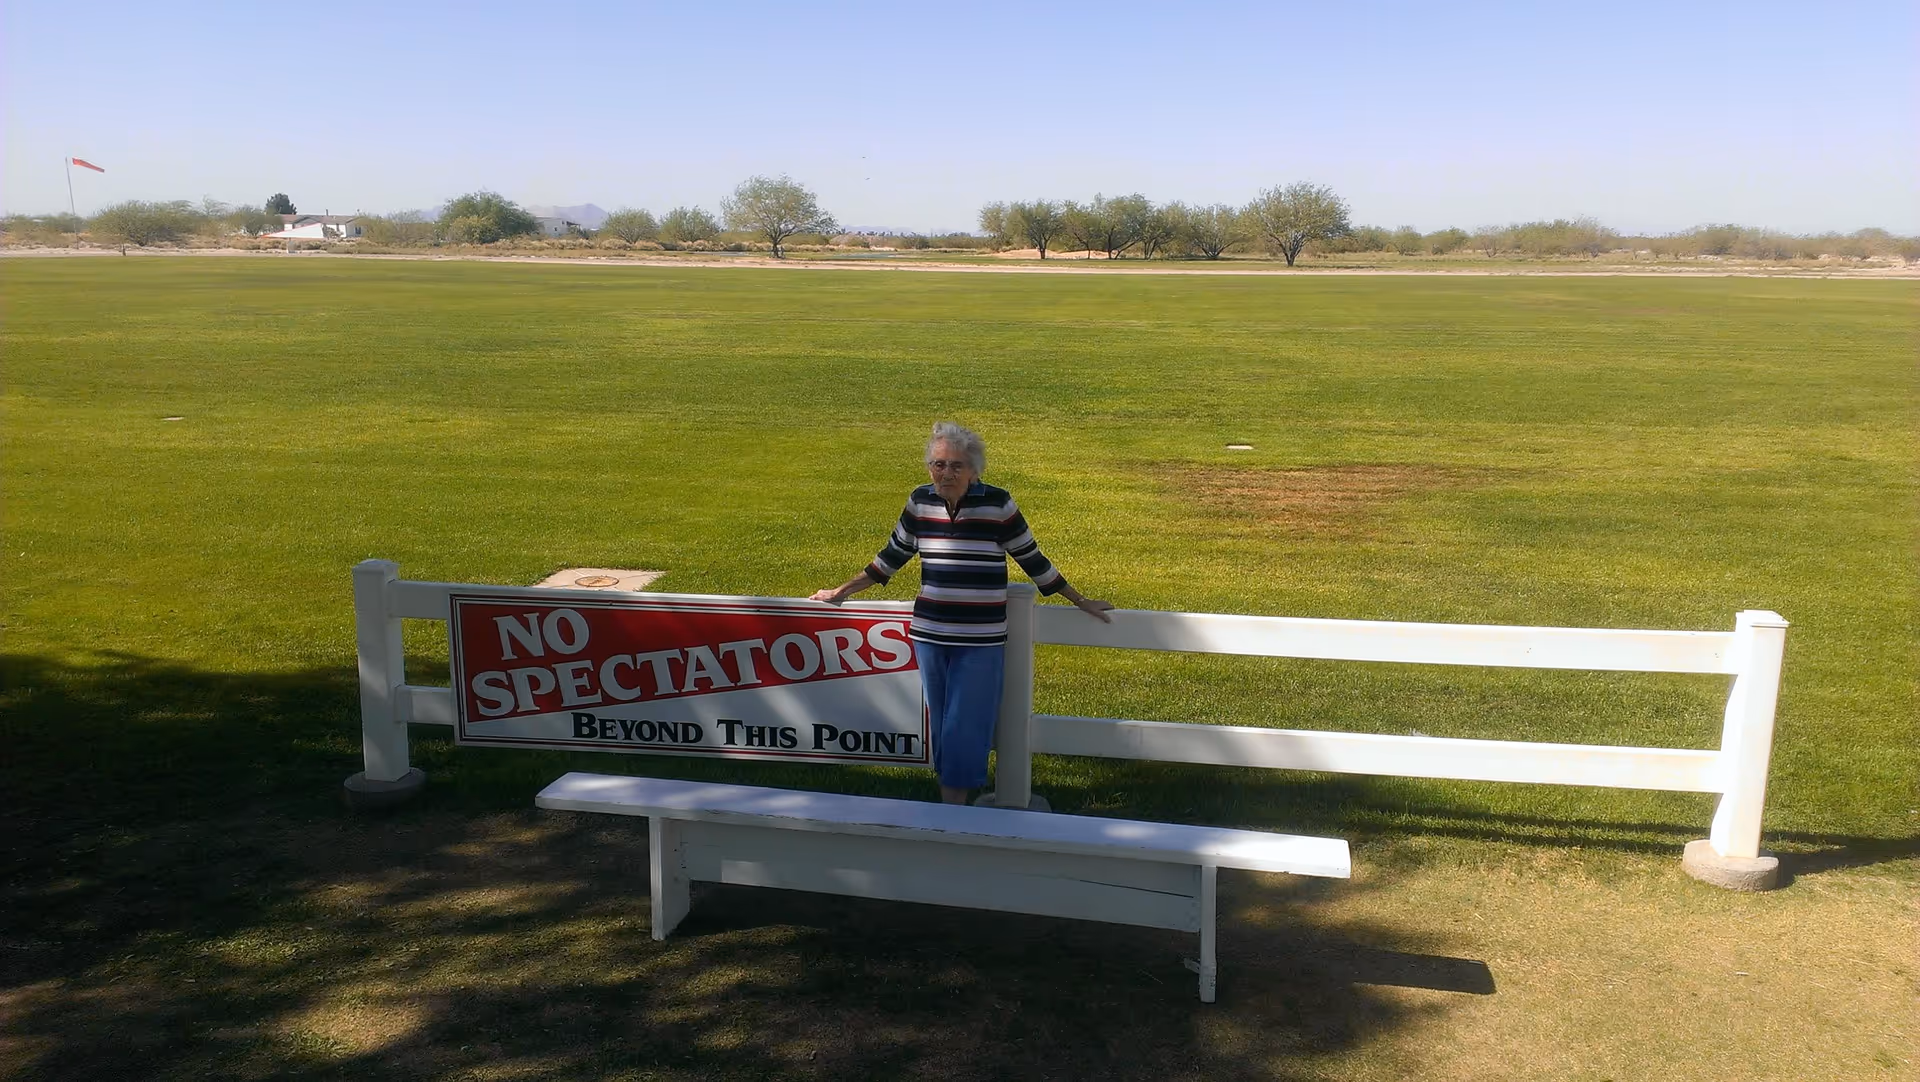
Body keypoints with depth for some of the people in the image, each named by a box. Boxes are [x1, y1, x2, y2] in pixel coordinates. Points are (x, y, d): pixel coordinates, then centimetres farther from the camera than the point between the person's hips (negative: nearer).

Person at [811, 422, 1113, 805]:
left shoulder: (997, 504, -9)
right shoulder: (920, 502, 1)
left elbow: (1033, 561, 2)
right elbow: (891, 557, 14)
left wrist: (1081, 603, 7)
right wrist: (841, 592, 20)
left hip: (981, 640, -3)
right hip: (929, 634, 3)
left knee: (965, 726, -3)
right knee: (941, 724, 11)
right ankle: (949, 804, 21)